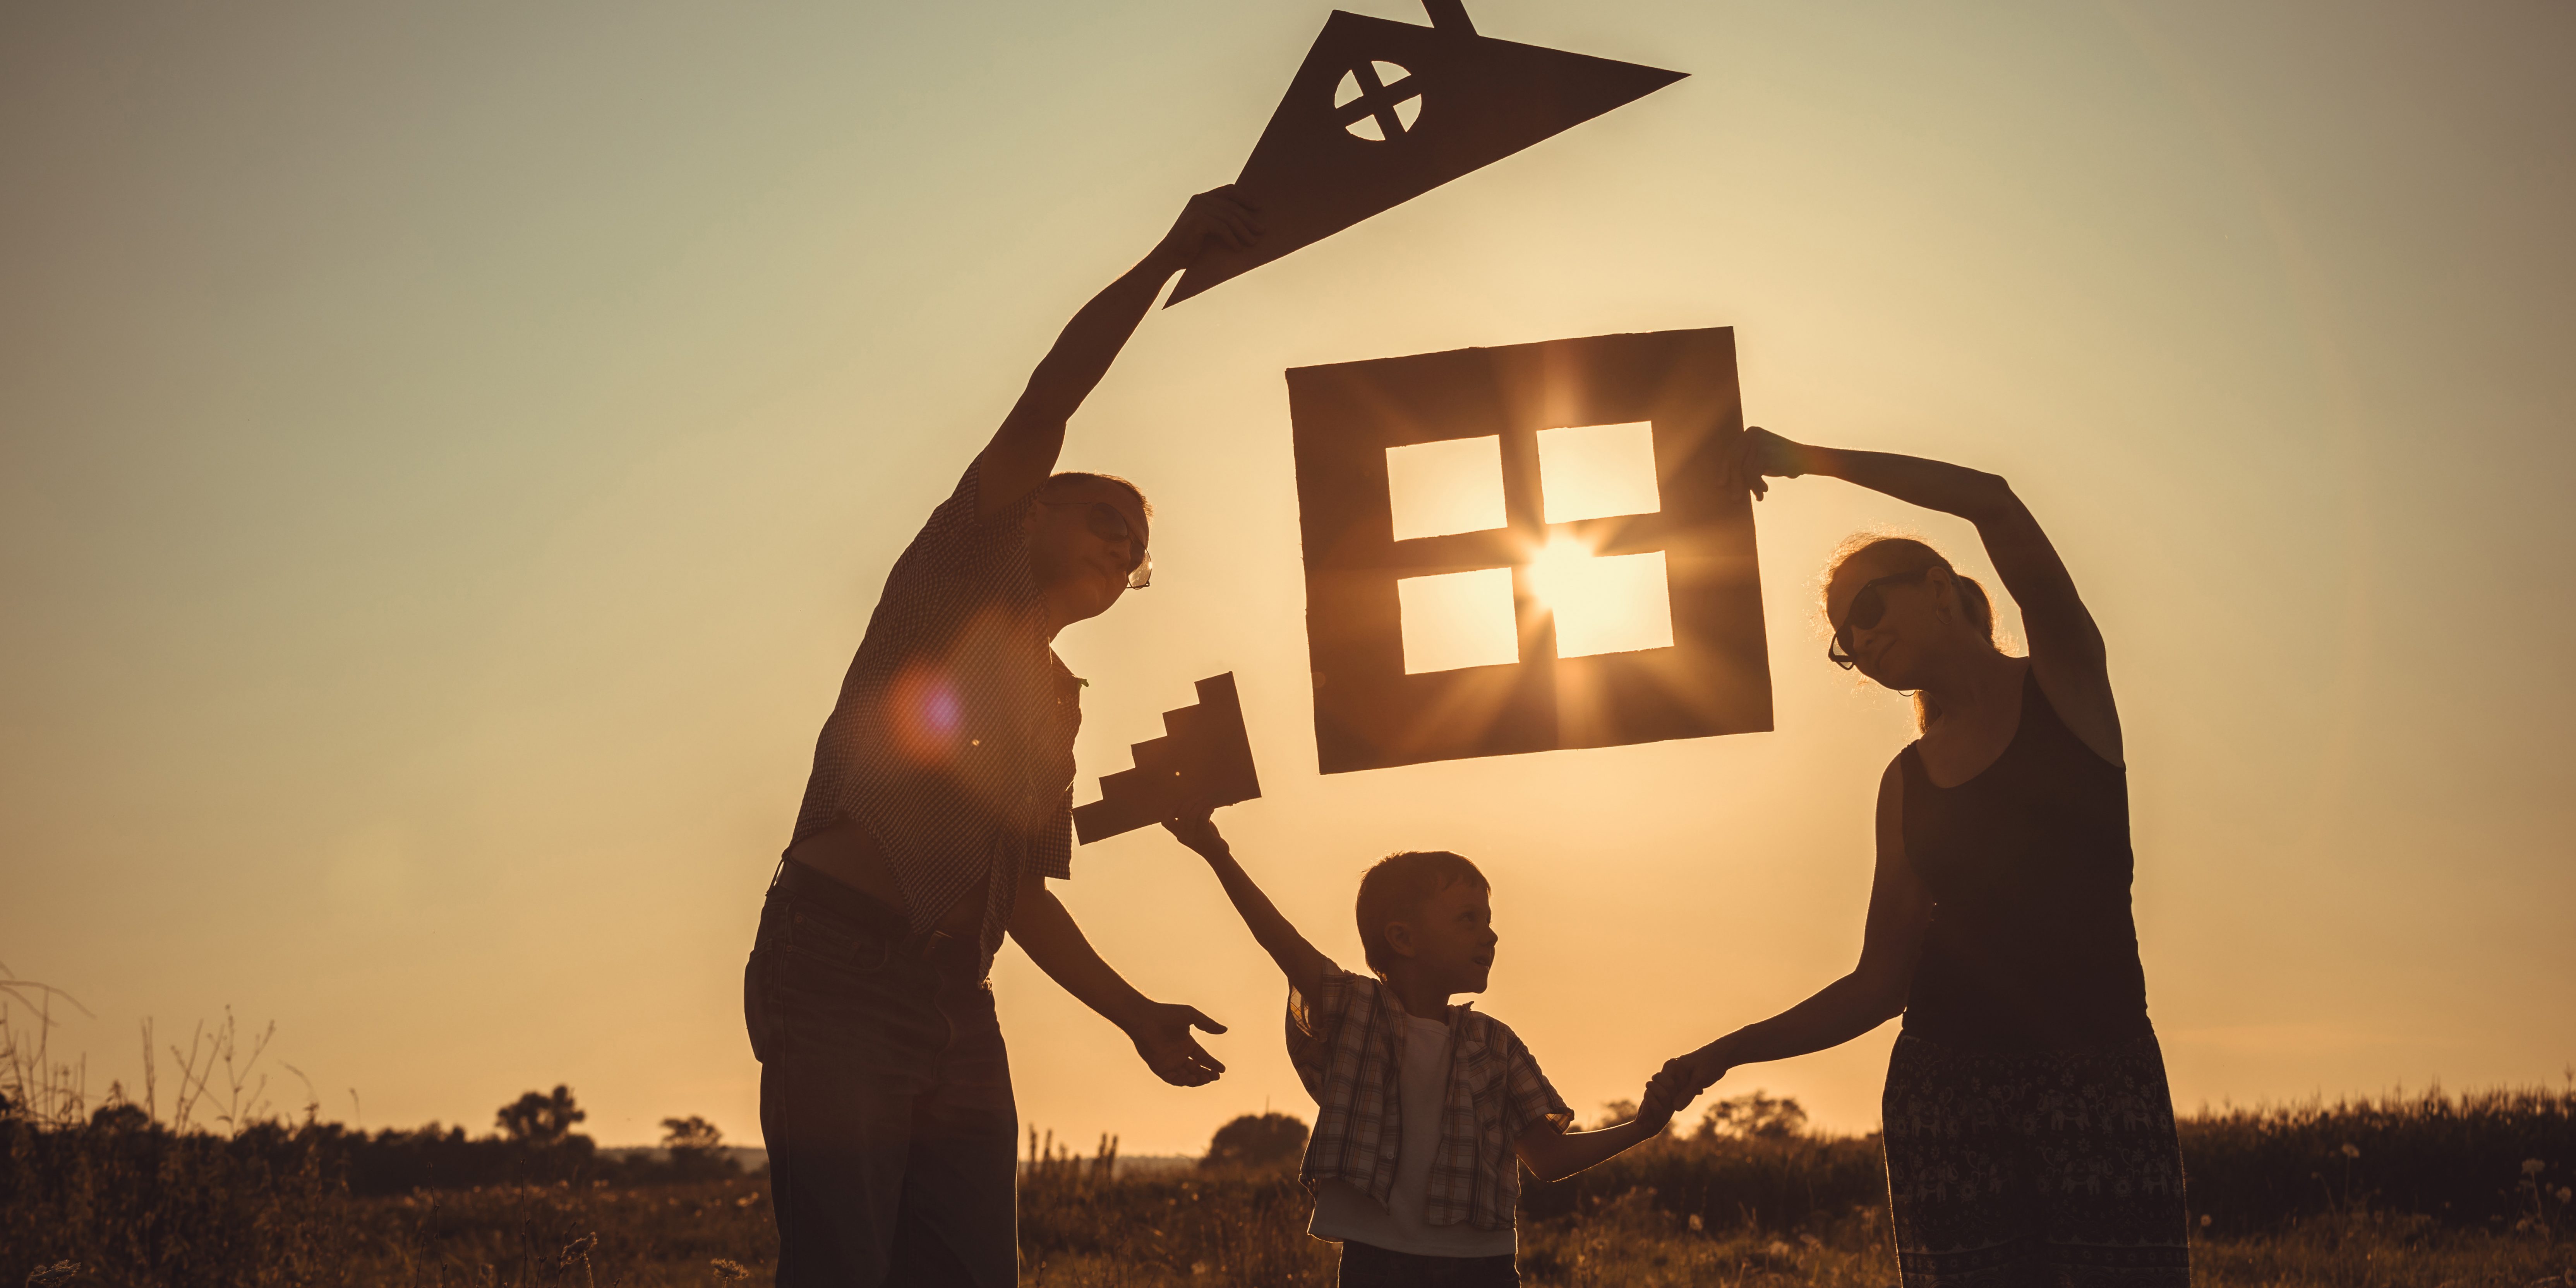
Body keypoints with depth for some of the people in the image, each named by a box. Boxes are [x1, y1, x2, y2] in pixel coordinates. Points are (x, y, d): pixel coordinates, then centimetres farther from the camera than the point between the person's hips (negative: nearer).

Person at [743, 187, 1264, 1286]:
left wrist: (1135, 1013, 17)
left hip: (957, 1009, 7)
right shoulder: (954, 576, 9)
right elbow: (1049, 400, -3)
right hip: (838, 968, -7)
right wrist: (1165, 259, -7)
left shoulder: (1058, 703, 25)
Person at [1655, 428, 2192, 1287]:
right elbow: (1880, 984, 12)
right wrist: (1728, 1052, 4)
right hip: (1946, 1082, 3)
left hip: (2103, 1077, -3)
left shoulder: (2066, 682, 6)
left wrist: (1807, 460, -8)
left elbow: (1993, 504, -11)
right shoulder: (1907, 781, 16)